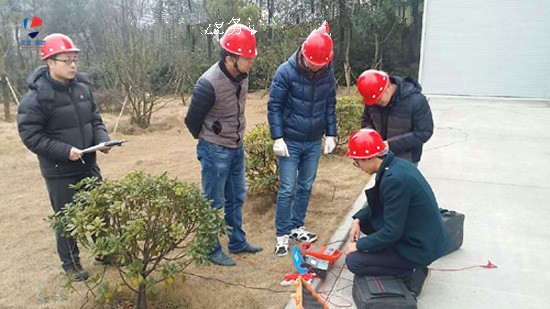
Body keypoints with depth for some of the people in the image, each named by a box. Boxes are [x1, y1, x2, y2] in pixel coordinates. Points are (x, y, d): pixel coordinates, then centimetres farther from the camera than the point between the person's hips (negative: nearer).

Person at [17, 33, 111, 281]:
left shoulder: (83, 88, 2)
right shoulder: (36, 97, -16)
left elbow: (95, 120, 11)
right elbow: (30, 135, -15)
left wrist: (102, 139, -8)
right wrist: (65, 151, -24)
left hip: (89, 166, 5)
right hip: (60, 173, -5)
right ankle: (71, 264, 31)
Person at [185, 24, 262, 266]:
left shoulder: (242, 76, -2)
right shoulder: (209, 84, -26)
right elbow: (192, 120, -11)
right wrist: (209, 141, 4)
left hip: (236, 148, 8)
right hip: (215, 152, -7)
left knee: (236, 198, 18)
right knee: (214, 203, 6)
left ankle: (237, 242, 36)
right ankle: (212, 250, 24)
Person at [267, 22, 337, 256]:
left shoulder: (327, 72, -1)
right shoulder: (286, 72, -14)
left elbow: (330, 105, 9)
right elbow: (274, 106, -10)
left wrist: (330, 135, 6)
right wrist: (278, 138, -14)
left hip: (314, 142, 4)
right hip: (290, 142, -4)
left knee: (306, 187, 13)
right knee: (287, 189, 0)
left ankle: (297, 227, 29)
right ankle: (282, 235, 14)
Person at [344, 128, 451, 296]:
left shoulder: (394, 179, -29)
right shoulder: (396, 164, 0)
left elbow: (391, 232, -24)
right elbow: (379, 204, 16)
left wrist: (359, 245, -12)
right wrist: (358, 219, 3)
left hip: (421, 248, -9)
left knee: (354, 261, -9)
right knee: (363, 219, 13)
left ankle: (412, 273, 0)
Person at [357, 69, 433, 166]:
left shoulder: (416, 101, -22)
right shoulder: (372, 100, -8)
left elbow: (424, 132, -22)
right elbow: (366, 121, 9)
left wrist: (391, 144, -28)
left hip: (406, 161, -4)